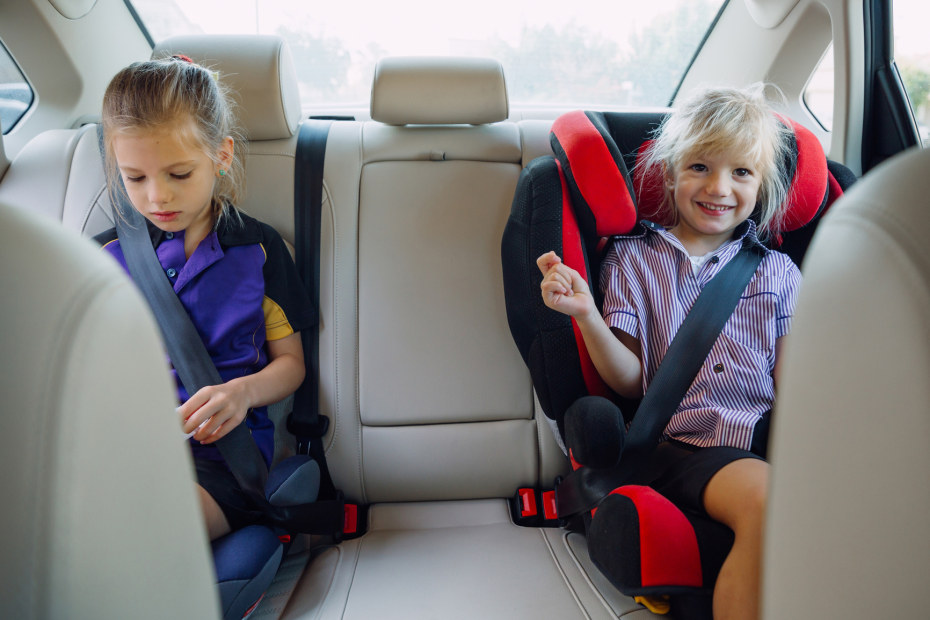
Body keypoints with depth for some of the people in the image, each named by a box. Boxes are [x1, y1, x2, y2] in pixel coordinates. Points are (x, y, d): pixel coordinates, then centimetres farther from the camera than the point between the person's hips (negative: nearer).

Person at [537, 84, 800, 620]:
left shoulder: (776, 271, 16)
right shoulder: (632, 260, 11)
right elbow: (630, 381, 3)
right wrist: (586, 315, -14)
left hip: (768, 436, 3)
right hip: (685, 443, -2)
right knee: (764, 503, -33)